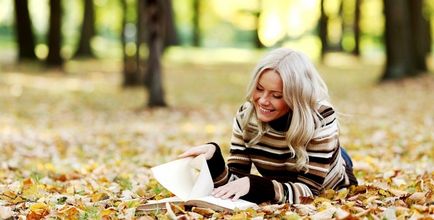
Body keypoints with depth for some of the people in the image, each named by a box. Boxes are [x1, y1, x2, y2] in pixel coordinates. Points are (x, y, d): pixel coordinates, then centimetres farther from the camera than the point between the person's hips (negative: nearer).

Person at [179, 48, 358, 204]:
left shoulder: (322, 118, -28)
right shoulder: (246, 116, -18)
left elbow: (309, 189, -33)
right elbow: (235, 180, -17)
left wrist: (254, 185, -47)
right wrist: (213, 157, -37)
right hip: (280, 205, 3)